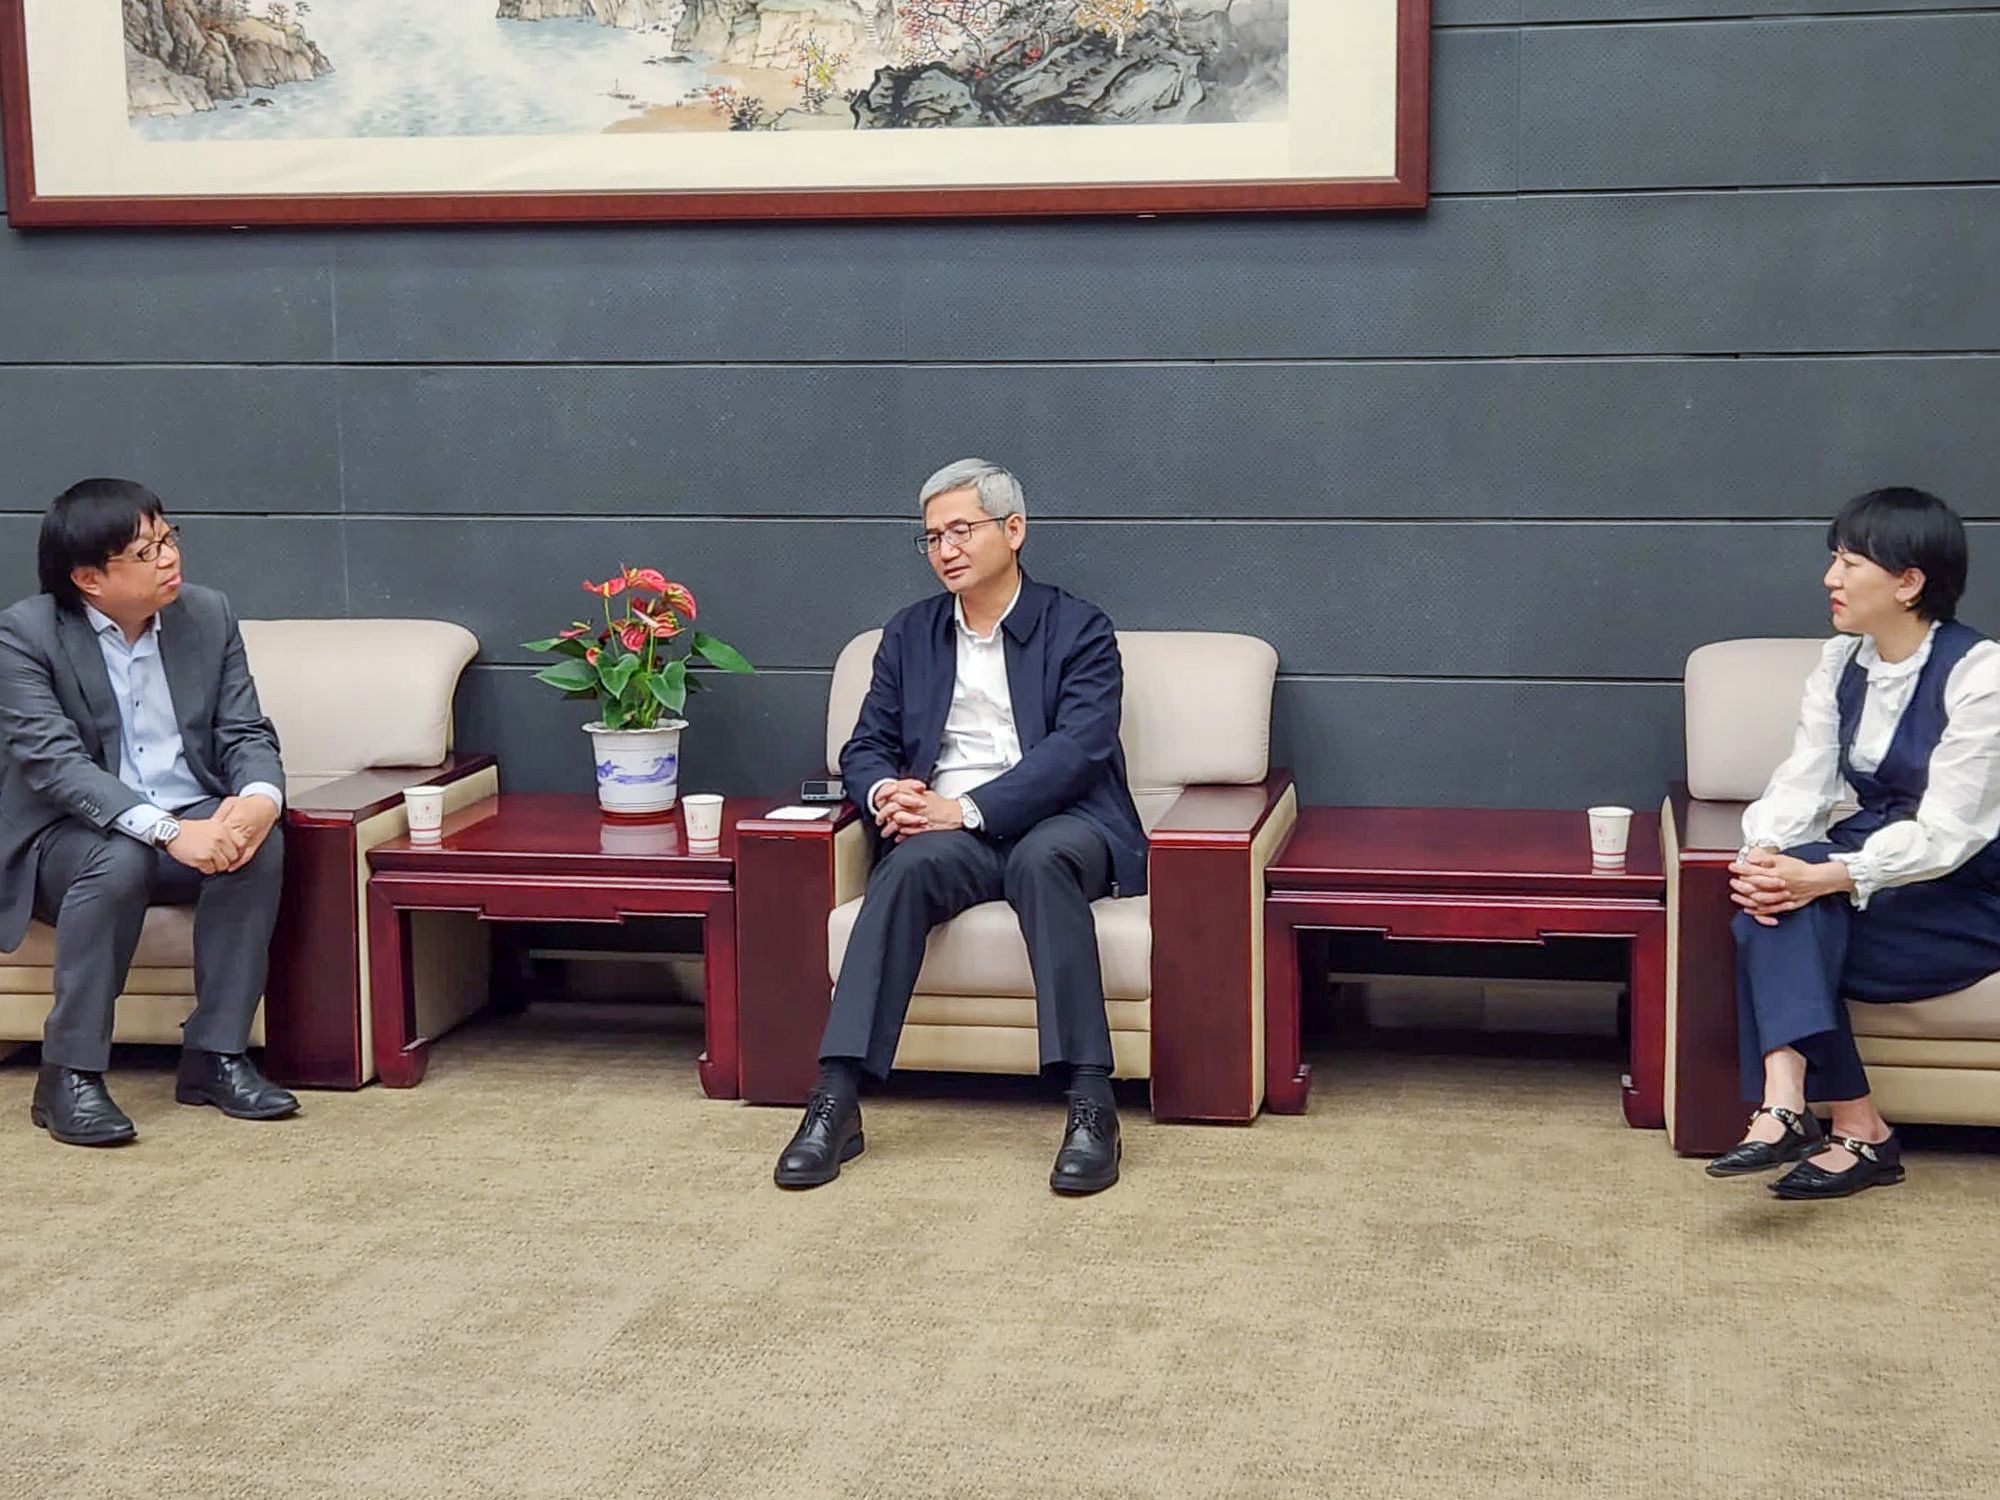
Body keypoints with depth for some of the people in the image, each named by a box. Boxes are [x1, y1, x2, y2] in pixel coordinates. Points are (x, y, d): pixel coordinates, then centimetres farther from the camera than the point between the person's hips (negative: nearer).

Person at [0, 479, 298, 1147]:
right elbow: (54, 762, -23)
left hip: (194, 821, 4)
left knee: (260, 844, -27)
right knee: (118, 860, -36)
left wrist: (260, 798, -25)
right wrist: (167, 830, -36)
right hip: (65, 835, -4)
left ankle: (215, 1055, -19)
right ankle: (69, 1077, -26)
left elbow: (247, 734, 1)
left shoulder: (207, 615, 3)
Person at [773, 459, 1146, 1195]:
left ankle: (1092, 1106, -39)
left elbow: (1079, 749, -10)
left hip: (1057, 825, -2)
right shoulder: (909, 635, 18)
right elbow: (866, 745, 16)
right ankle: (836, 1102, -38)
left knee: (1043, 858, -38)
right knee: (908, 865, -33)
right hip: (946, 831, 3)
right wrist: (886, 791, -10)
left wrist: (968, 809, -21)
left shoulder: (1079, 630, 4)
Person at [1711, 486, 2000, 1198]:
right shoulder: (1842, 662, 6)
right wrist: (1763, 855, -24)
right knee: (1772, 901, -27)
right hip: (1867, 861, 6)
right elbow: (1802, 780, -2)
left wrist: (1825, 878, -35)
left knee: (1784, 932, -28)